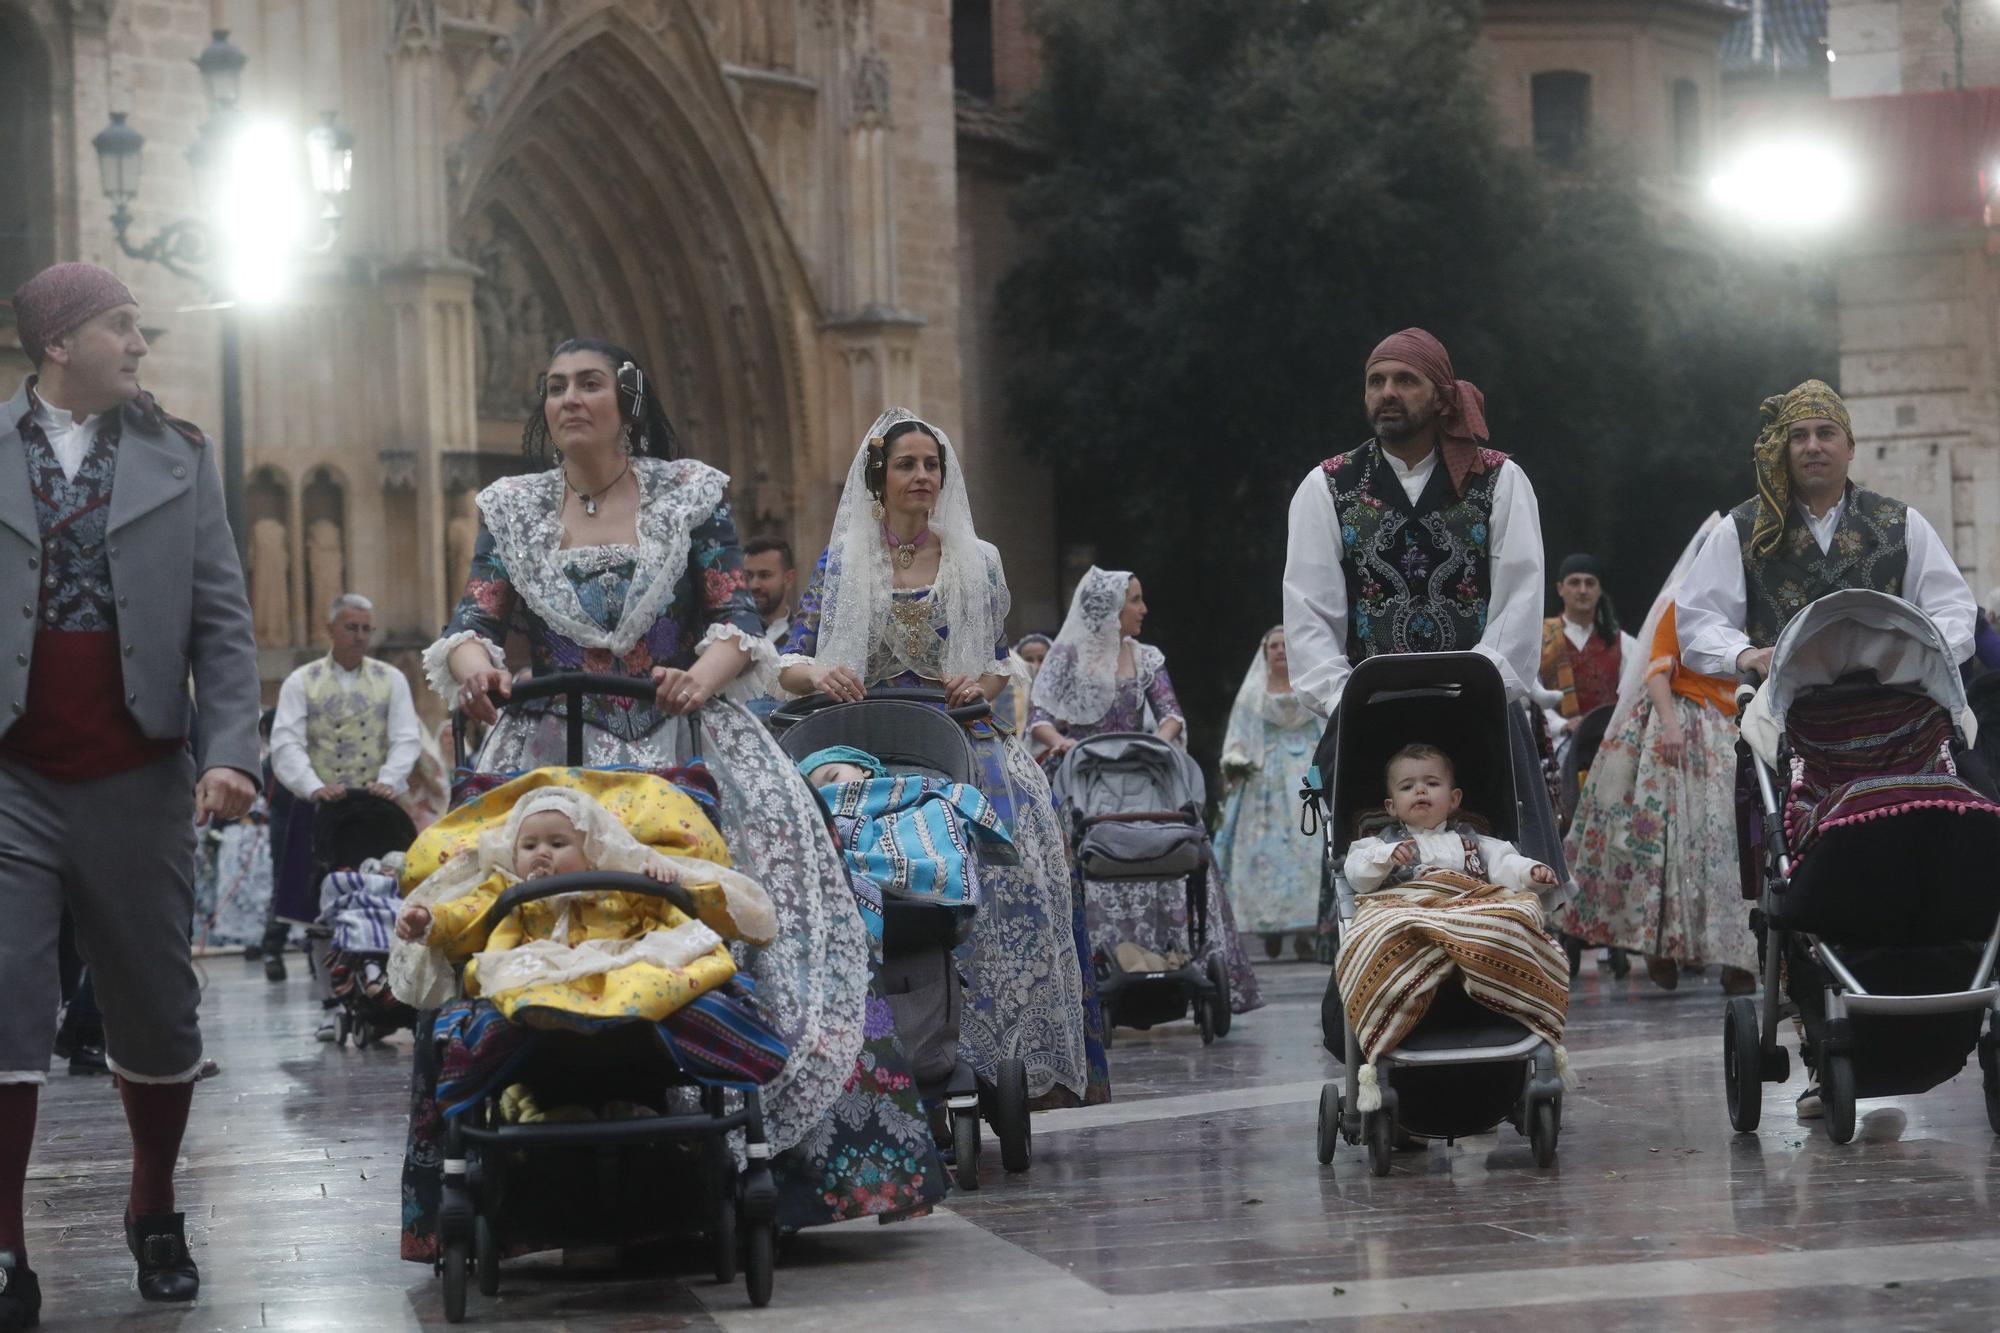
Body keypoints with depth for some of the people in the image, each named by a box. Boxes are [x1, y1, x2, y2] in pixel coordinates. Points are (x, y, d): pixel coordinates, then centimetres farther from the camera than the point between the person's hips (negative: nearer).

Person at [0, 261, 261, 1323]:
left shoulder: (176, 458, 8)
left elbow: (223, 623, 6)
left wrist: (229, 754, -7)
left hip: (137, 781, 2)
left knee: (155, 1009, 9)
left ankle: (154, 1216, 28)